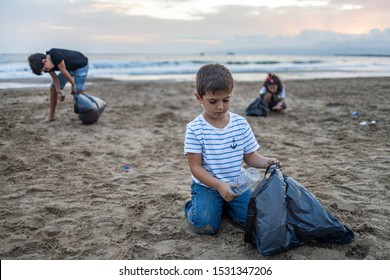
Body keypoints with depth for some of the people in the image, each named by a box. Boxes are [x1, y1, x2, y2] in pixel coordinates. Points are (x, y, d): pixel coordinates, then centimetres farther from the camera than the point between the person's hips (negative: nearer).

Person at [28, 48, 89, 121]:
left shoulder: (56, 55, -38)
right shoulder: (47, 64, -15)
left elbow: (64, 71, -29)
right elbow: (55, 78, -10)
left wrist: (73, 85, -19)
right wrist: (59, 91, -24)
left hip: (81, 65, -7)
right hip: (69, 68, 7)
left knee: (79, 90, -22)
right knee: (53, 88, 0)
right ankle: (51, 116, 7)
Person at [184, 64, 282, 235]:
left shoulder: (241, 124, -3)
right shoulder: (195, 129, -14)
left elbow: (249, 156, 2)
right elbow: (195, 167, -15)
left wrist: (266, 162, -19)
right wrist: (219, 185, -28)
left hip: (236, 184, 3)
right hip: (206, 185, -3)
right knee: (205, 225, -22)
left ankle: (223, 206, 15)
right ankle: (192, 206, 13)